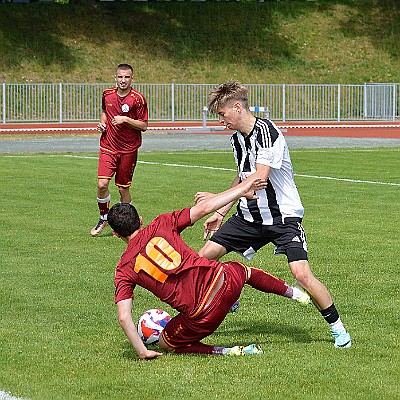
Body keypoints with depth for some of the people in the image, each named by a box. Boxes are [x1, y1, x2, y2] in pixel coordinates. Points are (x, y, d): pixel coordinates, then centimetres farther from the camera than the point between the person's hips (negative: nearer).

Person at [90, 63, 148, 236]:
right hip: (108, 146, 2)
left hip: (128, 149, -2)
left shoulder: (138, 99, -9)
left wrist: (126, 120, -20)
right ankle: (104, 218, 12)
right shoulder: (107, 94, 4)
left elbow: (143, 125, -7)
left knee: (123, 188, 4)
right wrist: (102, 122, 5)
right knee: (102, 184, -11)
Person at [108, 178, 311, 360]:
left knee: (166, 344, 23)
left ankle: (225, 351, 6)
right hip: (224, 280, 3)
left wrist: (142, 352, 2)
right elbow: (204, 207, 2)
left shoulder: (124, 270, 1)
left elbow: (124, 317, -7)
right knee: (245, 270, 38)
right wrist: (242, 190, 12)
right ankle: (294, 292, 57)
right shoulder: (160, 225, 3)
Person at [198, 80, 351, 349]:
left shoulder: (266, 132, -21)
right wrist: (221, 213, 19)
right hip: (249, 215, 8)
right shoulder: (237, 138, 7)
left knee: (302, 275, -20)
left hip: (283, 216, -8)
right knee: (205, 256, 1)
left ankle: (338, 328, -1)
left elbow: (258, 179, -30)